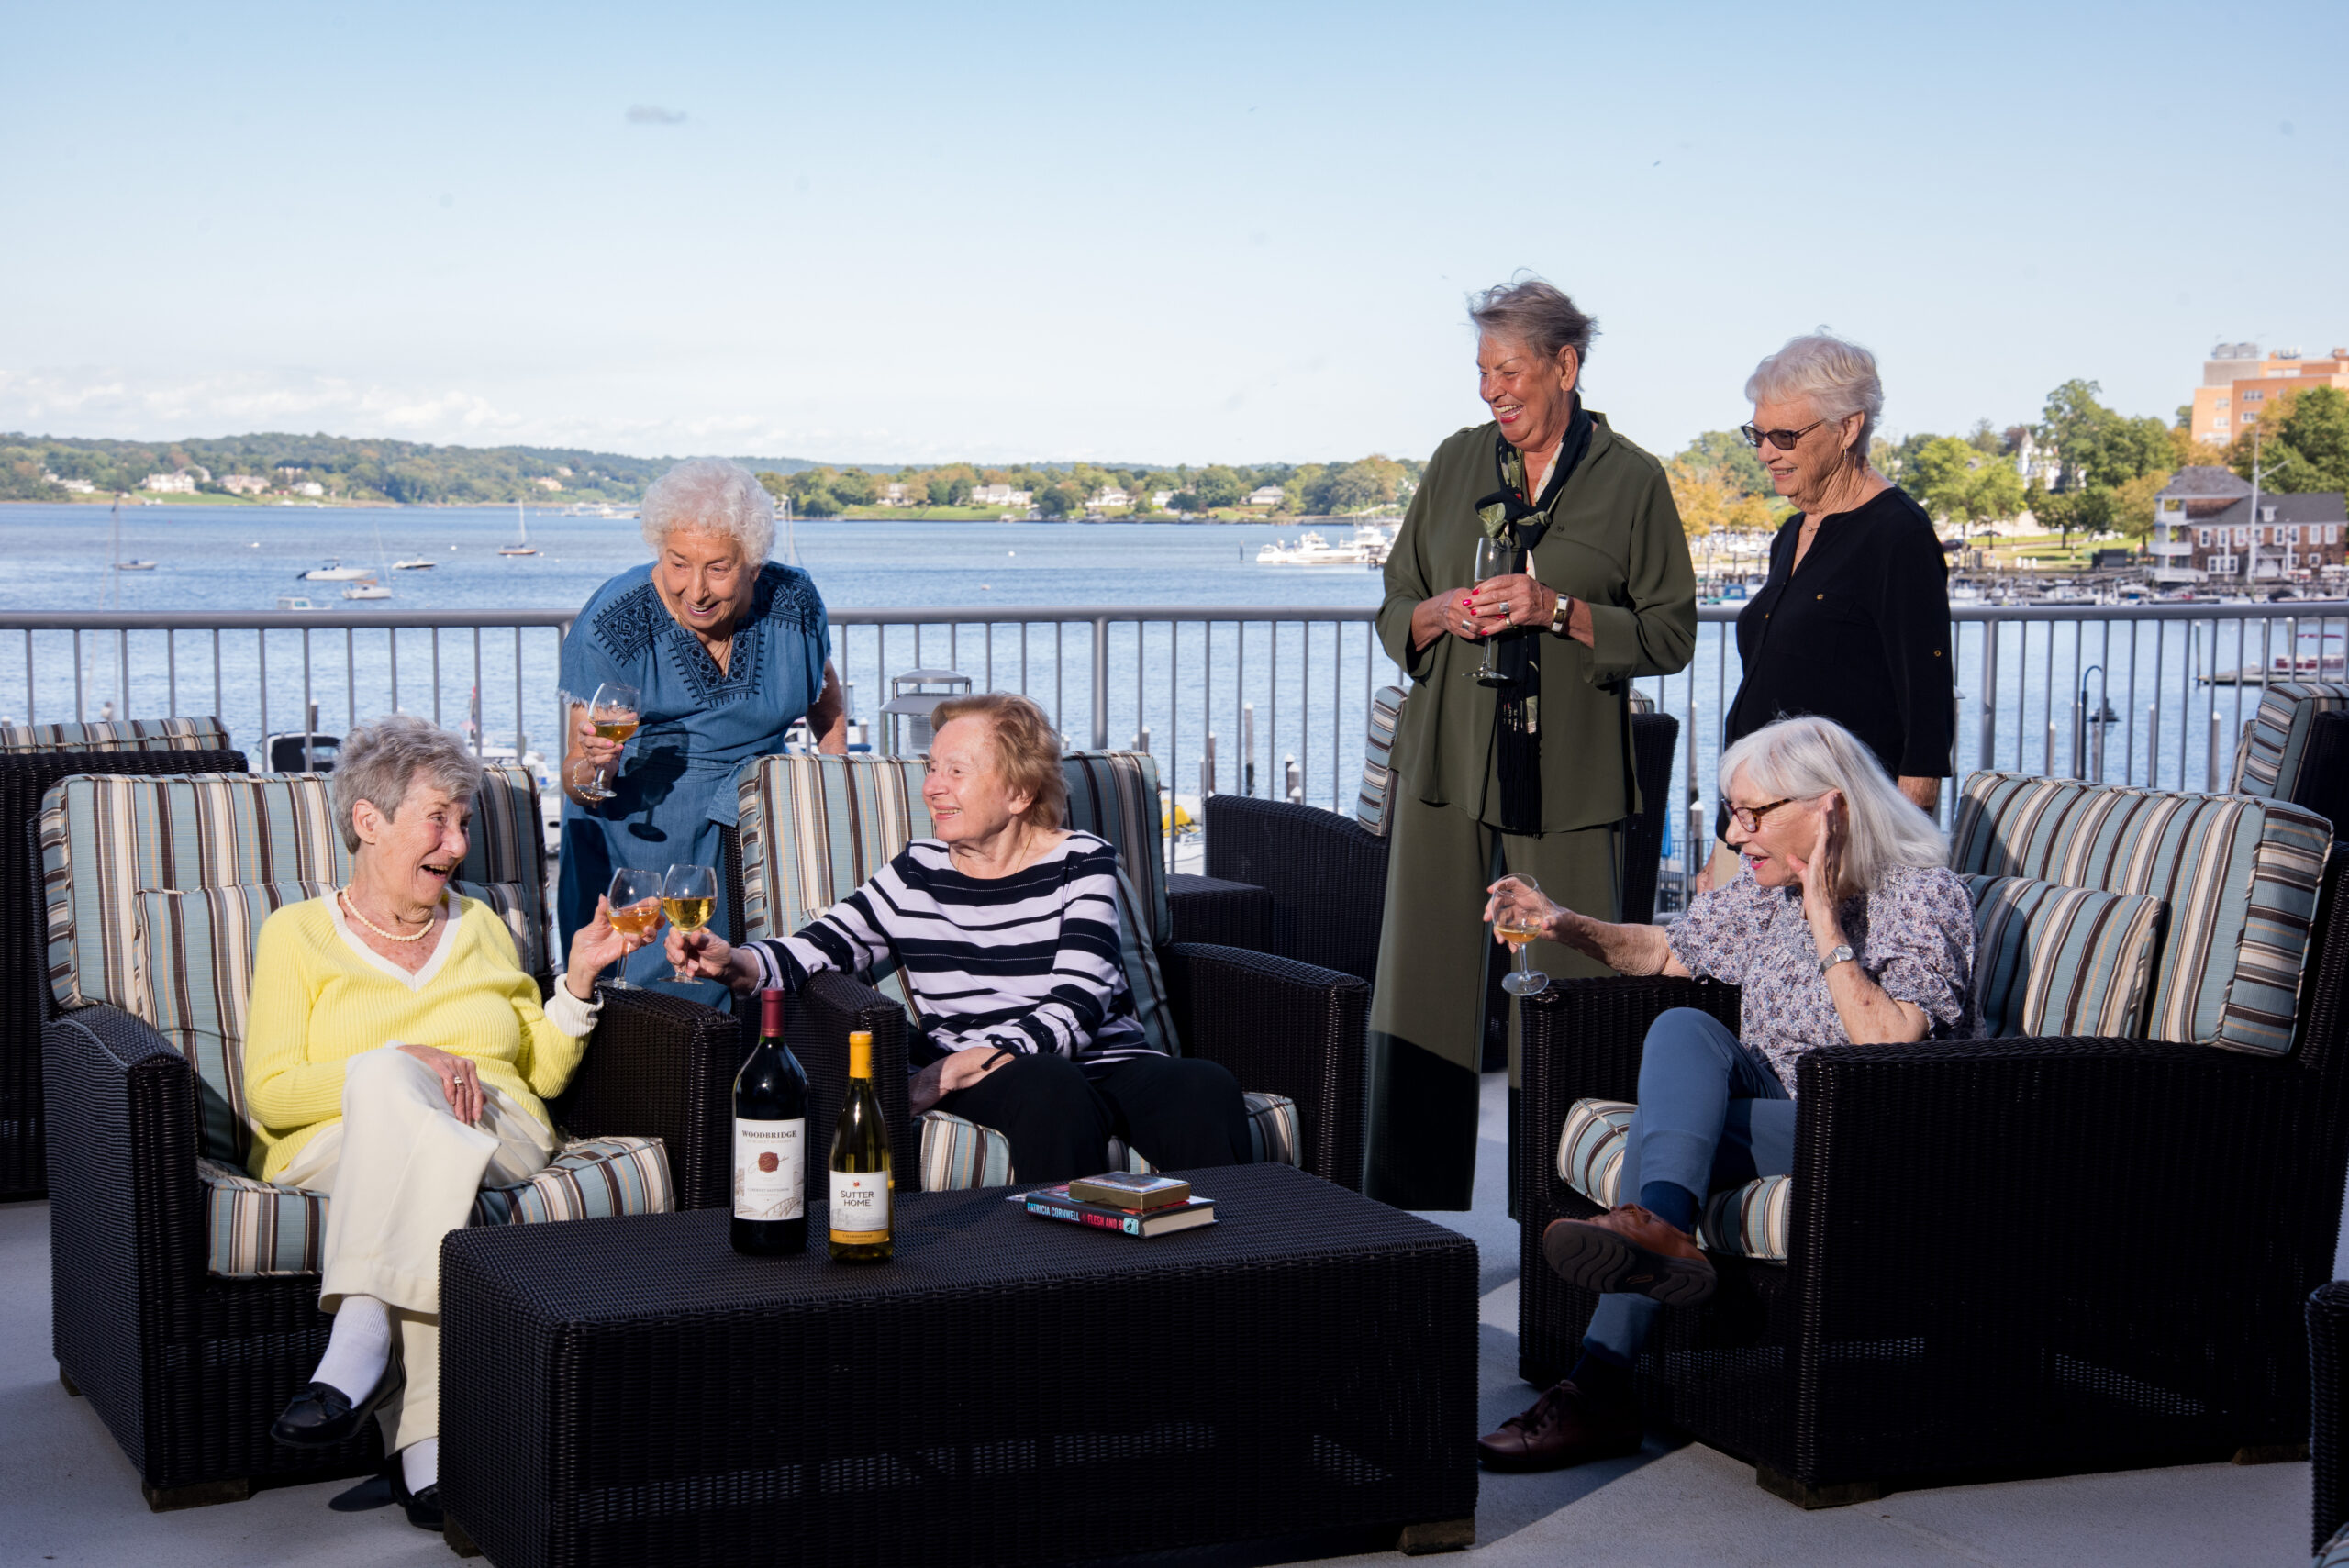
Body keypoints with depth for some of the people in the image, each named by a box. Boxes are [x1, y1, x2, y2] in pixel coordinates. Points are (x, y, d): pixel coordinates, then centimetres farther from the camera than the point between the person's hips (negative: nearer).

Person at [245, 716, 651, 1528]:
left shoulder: (480, 927, 25)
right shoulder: (298, 932, 14)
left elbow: (542, 1073, 22)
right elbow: (269, 1093, 0)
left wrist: (580, 976, 7)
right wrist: (401, 1061, -13)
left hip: (493, 1139, 2)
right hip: (336, 1148, -2)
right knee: (386, 1074, -38)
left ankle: (362, 1340, -48)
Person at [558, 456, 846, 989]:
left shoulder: (794, 602, -5)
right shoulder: (609, 625, -14)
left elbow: (824, 696, 18)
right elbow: (577, 782, -13)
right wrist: (594, 765, -35)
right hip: (641, 832, -2)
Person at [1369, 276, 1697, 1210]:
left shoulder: (1631, 481, 2)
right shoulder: (1456, 465, 12)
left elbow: (1670, 635, 1)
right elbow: (1393, 611, 17)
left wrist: (1559, 610, -12)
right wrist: (1439, 613, -5)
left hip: (1567, 772, -3)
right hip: (1446, 761, 3)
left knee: (1572, 988, -3)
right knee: (1419, 987, 0)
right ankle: (1405, 1209, 8)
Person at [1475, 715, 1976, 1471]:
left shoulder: (1926, 898, -12)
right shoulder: (1770, 886, 9)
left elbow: (1889, 1049, -26)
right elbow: (1666, 949, 23)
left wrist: (1826, 922, -25)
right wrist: (1569, 926, 5)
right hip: (1781, 1114, 7)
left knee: (1665, 1122, -27)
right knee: (1682, 1030, -22)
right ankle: (1660, 1230, -42)